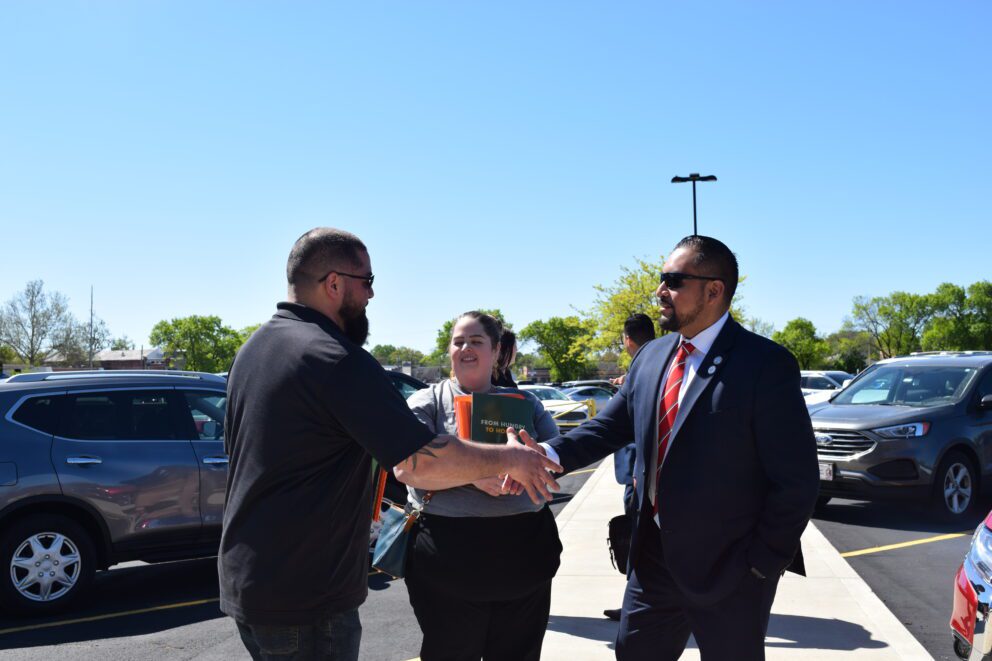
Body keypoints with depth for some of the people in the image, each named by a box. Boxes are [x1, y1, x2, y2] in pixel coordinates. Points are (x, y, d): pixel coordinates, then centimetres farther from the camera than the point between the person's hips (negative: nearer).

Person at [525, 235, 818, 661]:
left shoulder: (765, 365, -15)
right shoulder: (652, 357, 6)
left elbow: (797, 479, -13)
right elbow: (610, 426, 7)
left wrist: (762, 565, -12)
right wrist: (548, 455, -10)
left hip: (726, 570, -6)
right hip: (652, 559, 6)